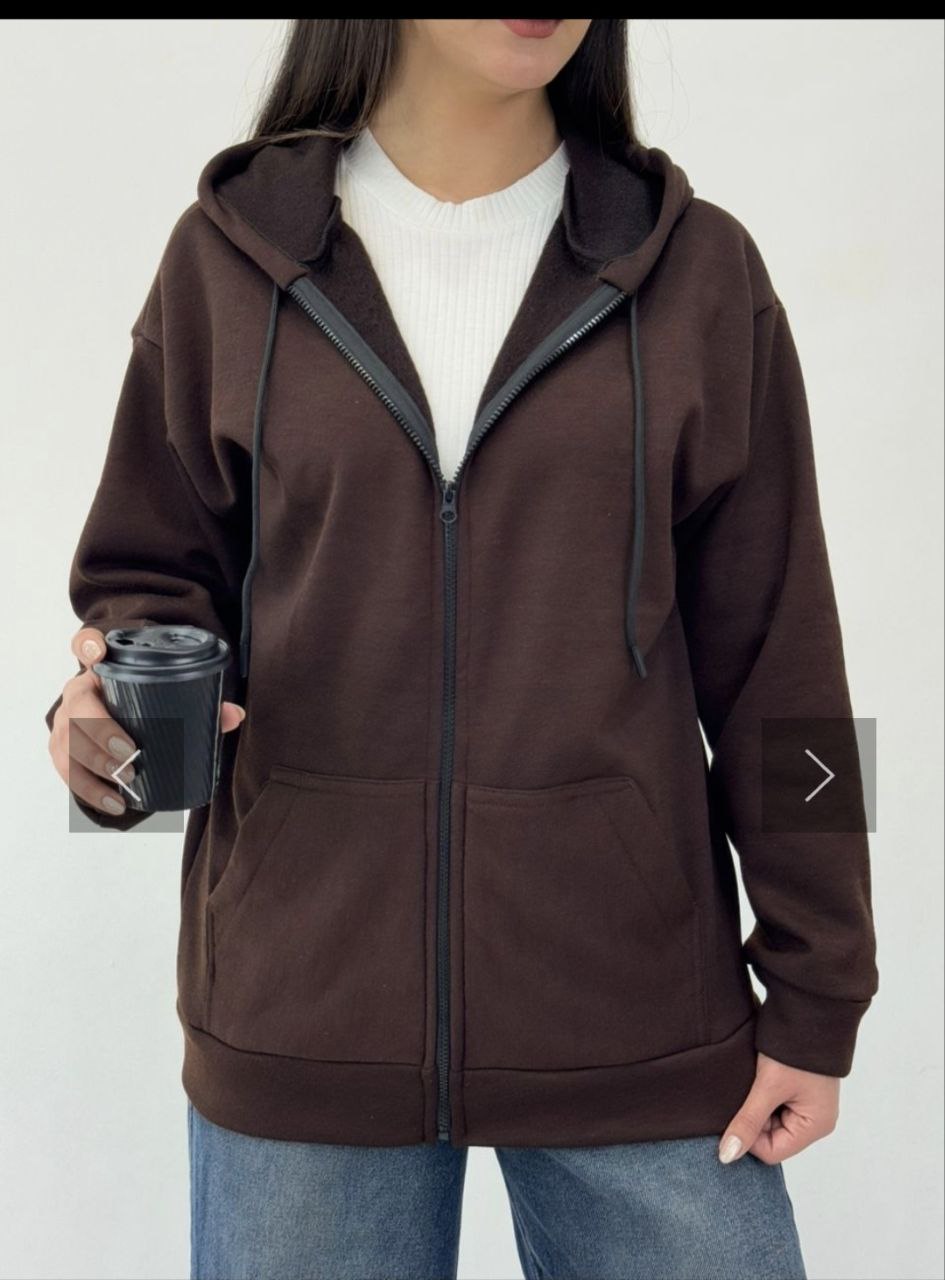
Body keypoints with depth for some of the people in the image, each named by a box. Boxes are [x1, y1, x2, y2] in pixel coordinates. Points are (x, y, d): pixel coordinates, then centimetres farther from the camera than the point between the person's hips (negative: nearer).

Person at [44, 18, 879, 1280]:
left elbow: (773, 657, 3)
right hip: (303, 1017, 1)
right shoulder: (230, 255, 3)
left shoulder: (696, 268, 3)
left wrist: (816, 997, 3)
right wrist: (122, 691, -12)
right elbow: (151, 567, 11)